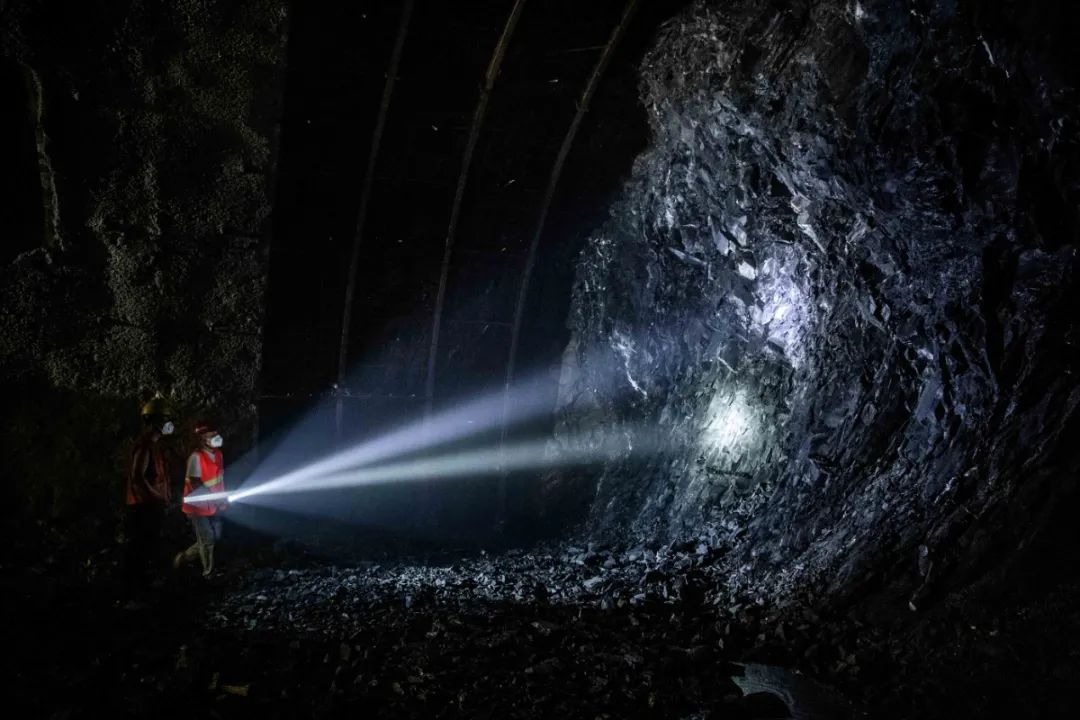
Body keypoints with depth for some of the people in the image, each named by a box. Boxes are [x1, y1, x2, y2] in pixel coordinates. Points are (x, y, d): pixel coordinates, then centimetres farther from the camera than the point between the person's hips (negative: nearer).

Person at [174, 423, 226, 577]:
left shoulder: (218, 454, 2)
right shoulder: (196, 457, -22)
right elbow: (195, 483, -25)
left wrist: (222, 499, 4)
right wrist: (215, 498, -27)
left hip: (213, 505, 8)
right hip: (198, 505, -8)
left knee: (215, 537, 11)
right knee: (207, 539, -3)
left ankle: (184, 557, 29)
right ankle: (208, 572, 12)